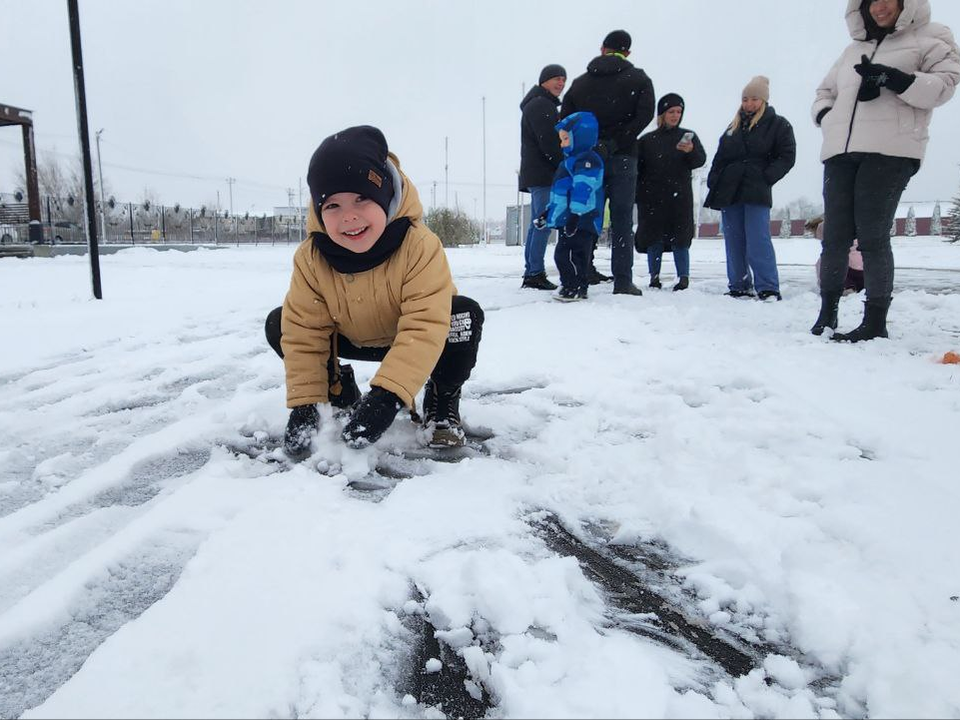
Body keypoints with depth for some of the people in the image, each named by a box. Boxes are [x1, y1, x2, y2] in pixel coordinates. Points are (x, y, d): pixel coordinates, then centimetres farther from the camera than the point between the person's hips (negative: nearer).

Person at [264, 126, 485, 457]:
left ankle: (442, 397, -7)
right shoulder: (311, 258, -23)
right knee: (279, 324, -15)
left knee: (465, 314, -33)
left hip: (410, 340, -3)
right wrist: (303, 403, -26)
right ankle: (338, 388, 9)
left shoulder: (419, 246, -34)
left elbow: (425, 327, -40)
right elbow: (304, 334, -18)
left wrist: (387, 396, -47)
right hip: (352, 339, 4)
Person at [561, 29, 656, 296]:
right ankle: (623, 282, -3)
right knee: (622, 221, 0)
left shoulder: (580, 82, 12)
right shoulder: (638, 79, 5)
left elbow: (565, 120, 6)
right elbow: (645, 114, -10)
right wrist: (616, 142, -10)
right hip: (622, 159, -2)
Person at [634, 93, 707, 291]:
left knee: (679, 238, -3)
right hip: (652, 198, 1)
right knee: (653, 238, 2)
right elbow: (637, 169, 7)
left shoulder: (688, 136, 9)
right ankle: (654, 277, 9)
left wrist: (691, 151, -23)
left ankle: (683, 278, -1)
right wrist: (637, 195, -1)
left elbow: (701, 160, -2)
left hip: (679, 197, 0)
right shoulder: (647, 140, 9)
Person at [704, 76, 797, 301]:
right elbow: (720, 158, 20)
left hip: (756, 192, -5)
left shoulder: (778, 125, 7)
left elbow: (787, 157, 1)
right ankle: (739, 287, 10)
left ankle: (768, 288, -13)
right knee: (734, 242, 4)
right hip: (729, 191, 5)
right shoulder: (734, 126, 21)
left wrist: (766, 178, -12)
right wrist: (713, 182, 6)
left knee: (758, 240, -14)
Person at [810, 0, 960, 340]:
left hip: (889, 152, -5)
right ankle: (828, 311, 10)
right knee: (834, 236, 0)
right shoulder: (854, 49, 28)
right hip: (839, 153, 5)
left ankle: (876, 321, -7)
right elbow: (825, 91, 33)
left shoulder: (930, 38, 13)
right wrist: (826, 115, 10)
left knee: (873, 237, -12)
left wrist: (894, 79, -15)